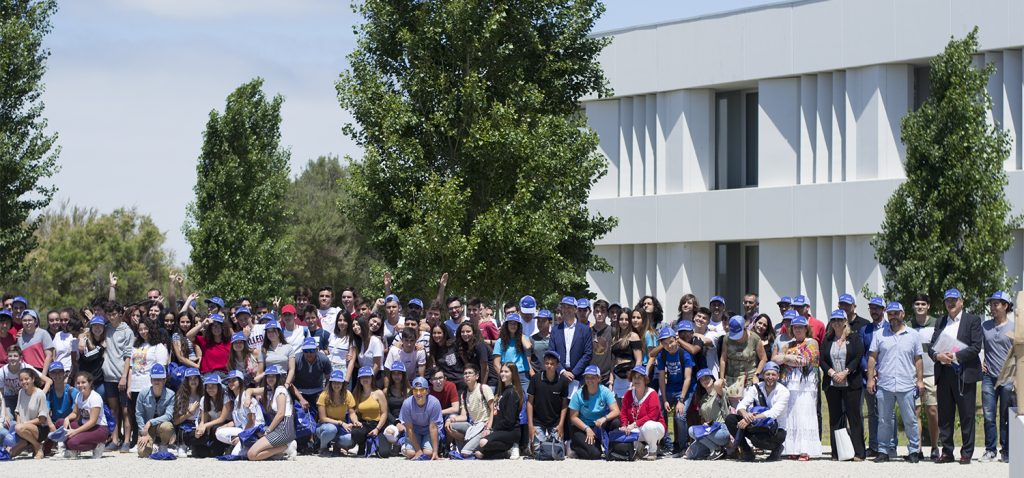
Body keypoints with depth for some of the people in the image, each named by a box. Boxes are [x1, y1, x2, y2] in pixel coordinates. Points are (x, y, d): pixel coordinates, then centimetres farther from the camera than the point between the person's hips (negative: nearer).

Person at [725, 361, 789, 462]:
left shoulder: (783, 392, -13)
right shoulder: (756, 388, -1)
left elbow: (774, 413, -27)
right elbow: (741, 405, -11)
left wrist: (752, 419, -38)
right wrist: (745, 414, -37)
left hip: (777, 430, -5)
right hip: (757, 426, 5)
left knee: (756, 439, -37)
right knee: (730, 419, -15)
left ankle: (776, 449, -3)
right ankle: (747, 451, -5)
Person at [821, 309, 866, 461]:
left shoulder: (854, 338, 4)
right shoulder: (827, 340, 13)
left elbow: (858, 357, -5)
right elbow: (821, 360, 7)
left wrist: (845, 372, -14)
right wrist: (832, 373, -10)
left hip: (851, 384, -3)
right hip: (832, 384, 3)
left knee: (854, 417, -5)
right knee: (835, 418, 4)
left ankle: (858, 453, -5)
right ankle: (836, 452, 6)